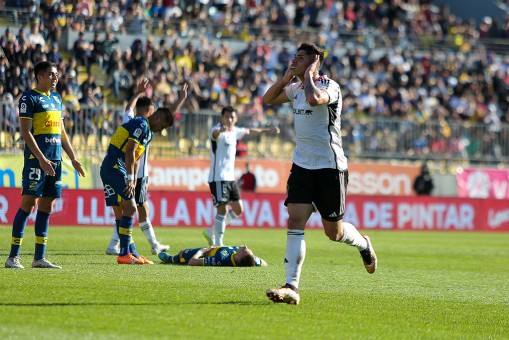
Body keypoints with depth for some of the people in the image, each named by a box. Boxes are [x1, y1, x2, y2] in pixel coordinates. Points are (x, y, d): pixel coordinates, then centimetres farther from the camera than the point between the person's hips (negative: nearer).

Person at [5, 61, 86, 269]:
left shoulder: (56, 98, 18)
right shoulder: (29, 98, -6)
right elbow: (25, 131, -12)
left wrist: (73, 158, 17)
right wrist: (41, 158, -20)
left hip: (55, 160, 8)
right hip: (36, 159, -8)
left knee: (46, 207, 6)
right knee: (28, 205, -9)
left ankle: (39, 258, 9)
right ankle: (13, 257, -7)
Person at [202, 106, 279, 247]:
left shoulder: (235, 131, 12)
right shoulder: (217, 130, -14)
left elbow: (249, 131, 31)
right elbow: (214, 134, -39)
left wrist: (268, 130, 43)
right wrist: (220, 130, -63)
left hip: (230, 177, 8)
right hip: (218, 178, -8)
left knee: (238, 210, 8)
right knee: (223, 209, -14)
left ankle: (211, 231, 20)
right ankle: (218, 244, -8)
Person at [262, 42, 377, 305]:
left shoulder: (329, 86, -15)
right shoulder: (295, 88, 9)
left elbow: (314, 98, -36)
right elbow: (267, 99, 16)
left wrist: (308, 74, -19)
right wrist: (286, 77, 2)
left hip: (330, 166, -6)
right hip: (302, 165, 6)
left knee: (333, 231, 3)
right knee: (295, 221, -10)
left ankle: (363, 244, 39)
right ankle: (292, 287, -16)